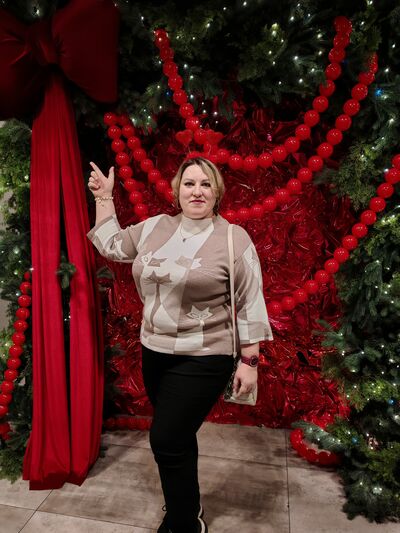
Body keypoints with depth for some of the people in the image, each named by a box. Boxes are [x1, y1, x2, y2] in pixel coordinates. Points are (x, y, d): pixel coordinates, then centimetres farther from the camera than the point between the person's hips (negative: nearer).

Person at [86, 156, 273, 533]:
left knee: (166, 441, -4)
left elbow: (249, 304, -8)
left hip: (202, 360, -5)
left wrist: (249, 361, -9)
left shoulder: (234, 239, -9)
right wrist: (104, 198, 14)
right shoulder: (154, 227, 4)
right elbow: (110, 246, 17)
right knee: (177, 438, 19)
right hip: (154, 352, 6)